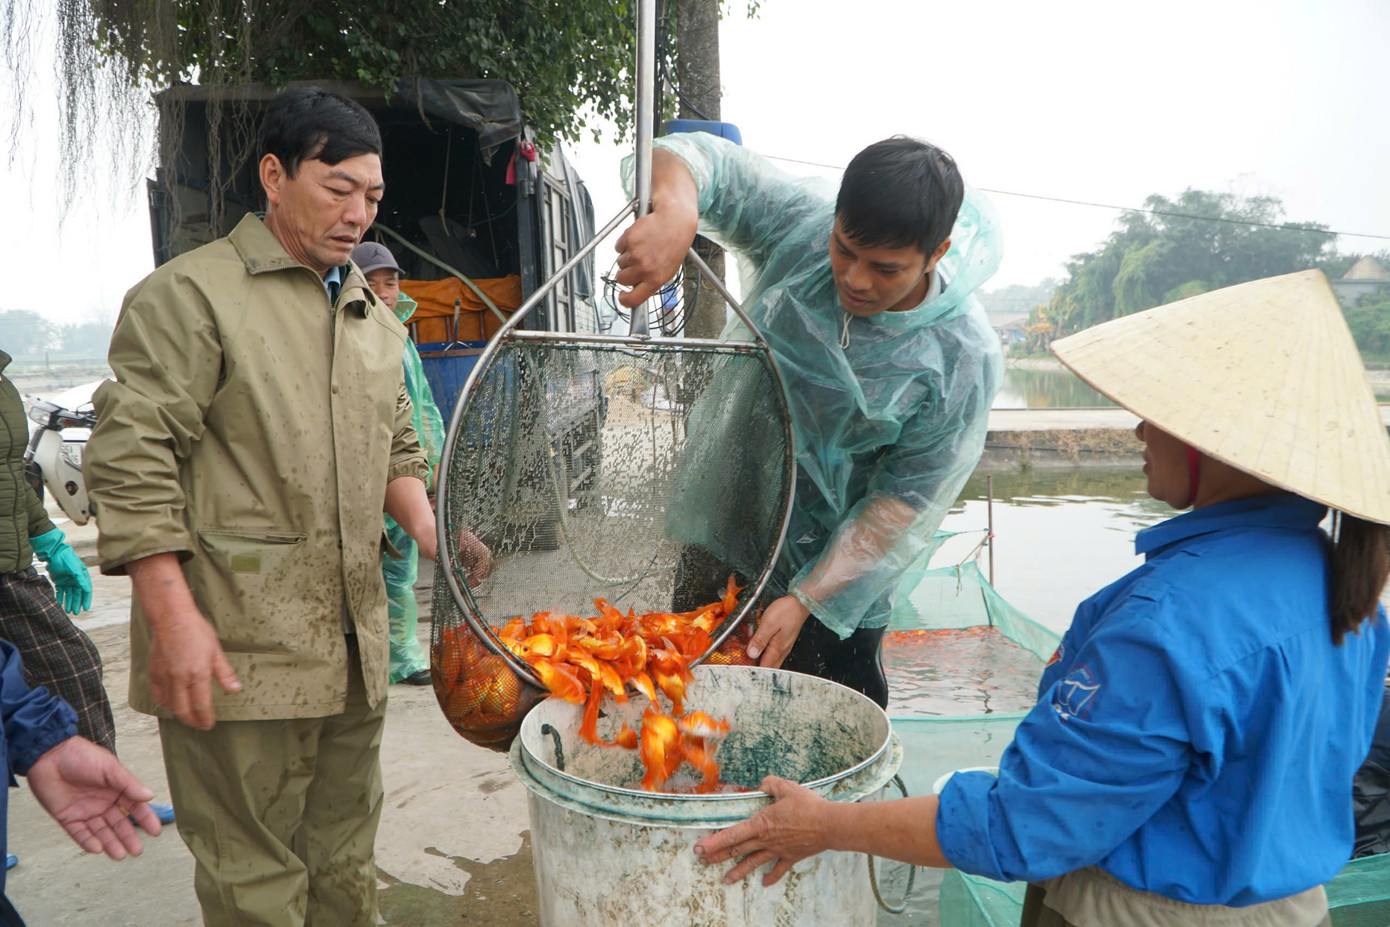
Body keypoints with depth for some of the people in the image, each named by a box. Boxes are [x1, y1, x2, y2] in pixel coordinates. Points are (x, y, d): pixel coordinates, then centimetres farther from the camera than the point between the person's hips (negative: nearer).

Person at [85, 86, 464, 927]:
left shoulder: (374, 317, 16)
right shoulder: (192, 294, -6)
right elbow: (131, 459, -12)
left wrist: (433, 539, 4)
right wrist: (172, 615, -18)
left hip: (353, 644, 7)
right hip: (238, 653, -6)